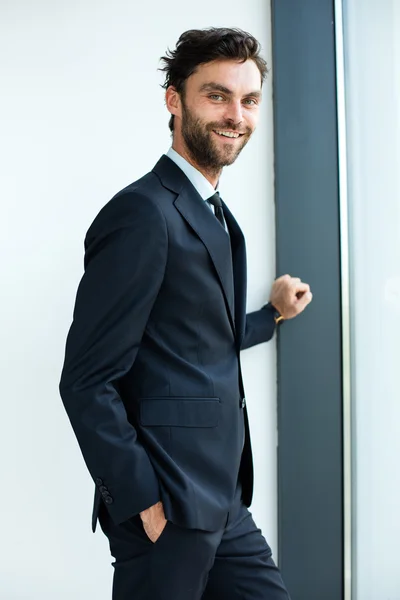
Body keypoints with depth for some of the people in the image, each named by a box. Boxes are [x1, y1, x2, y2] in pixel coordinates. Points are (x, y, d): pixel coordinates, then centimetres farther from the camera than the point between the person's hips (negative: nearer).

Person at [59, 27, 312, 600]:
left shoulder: (215, 217, 13)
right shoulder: (143, 212, -16)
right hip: (168, 509, -9)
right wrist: (143, 502, -18)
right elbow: (87, 381, -19)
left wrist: (274, 312, 29)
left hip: (223, 502, 9)